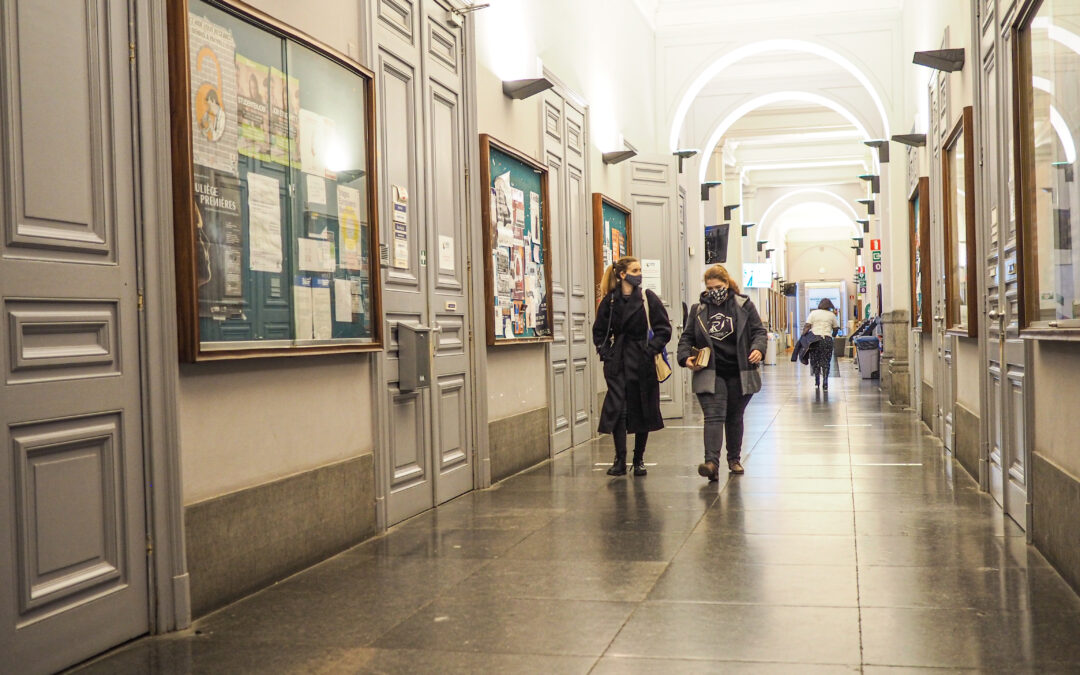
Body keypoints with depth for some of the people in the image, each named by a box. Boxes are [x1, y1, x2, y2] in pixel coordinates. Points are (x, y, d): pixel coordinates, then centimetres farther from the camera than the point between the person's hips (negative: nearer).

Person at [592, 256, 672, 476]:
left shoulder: (648, 298, -2)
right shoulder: (609, 301, 3)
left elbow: (664, 329, -1)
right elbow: (599, 331, 14)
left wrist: (651, 349, -12)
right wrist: (605, 351, 1)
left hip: (643, 363, -1)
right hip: (617, 363, 1)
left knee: (643, 411, 6)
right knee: (617, 409, -6)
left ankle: (639, 459, 18)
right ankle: (620, 460, 0)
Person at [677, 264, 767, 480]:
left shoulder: (744, 306, 5)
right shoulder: (698, 310, 9)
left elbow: (759, 331, 5)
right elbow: (686, 337, 13)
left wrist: (758, 349, -16)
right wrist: (685, 357, -5)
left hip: (738, 373, 1)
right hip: (709, 373, -1)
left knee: (735, 418, 14)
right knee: (714, 416, -14)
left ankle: (734, 459, 30)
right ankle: (711, 462, -26)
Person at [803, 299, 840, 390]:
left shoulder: (813, 313, 6)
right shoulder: (832, 315, 9)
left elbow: (807, 326, -3)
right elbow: (836, 328, 13)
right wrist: (833, 335, 31)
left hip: (815, 339, 0)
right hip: (827, 339, 0)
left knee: (815, 361, 10)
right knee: (826, 362, 3)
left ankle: (817, 381, 8)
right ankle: (825, 383, -2)